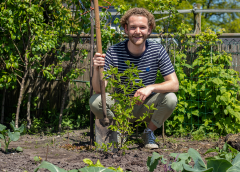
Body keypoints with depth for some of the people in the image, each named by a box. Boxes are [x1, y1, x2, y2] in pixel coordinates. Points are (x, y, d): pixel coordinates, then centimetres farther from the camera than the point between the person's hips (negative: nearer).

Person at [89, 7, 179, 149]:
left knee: (170, 99, -27)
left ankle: (149, 132, 2)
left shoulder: (157, 51, -13)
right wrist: (97, 69, -41)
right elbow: (99, 89, -20)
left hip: (146, 106, 1)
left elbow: (174, 84, -16)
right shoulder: (114, 52, -16)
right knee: (95, 101, -28)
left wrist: (151, 88, -34)